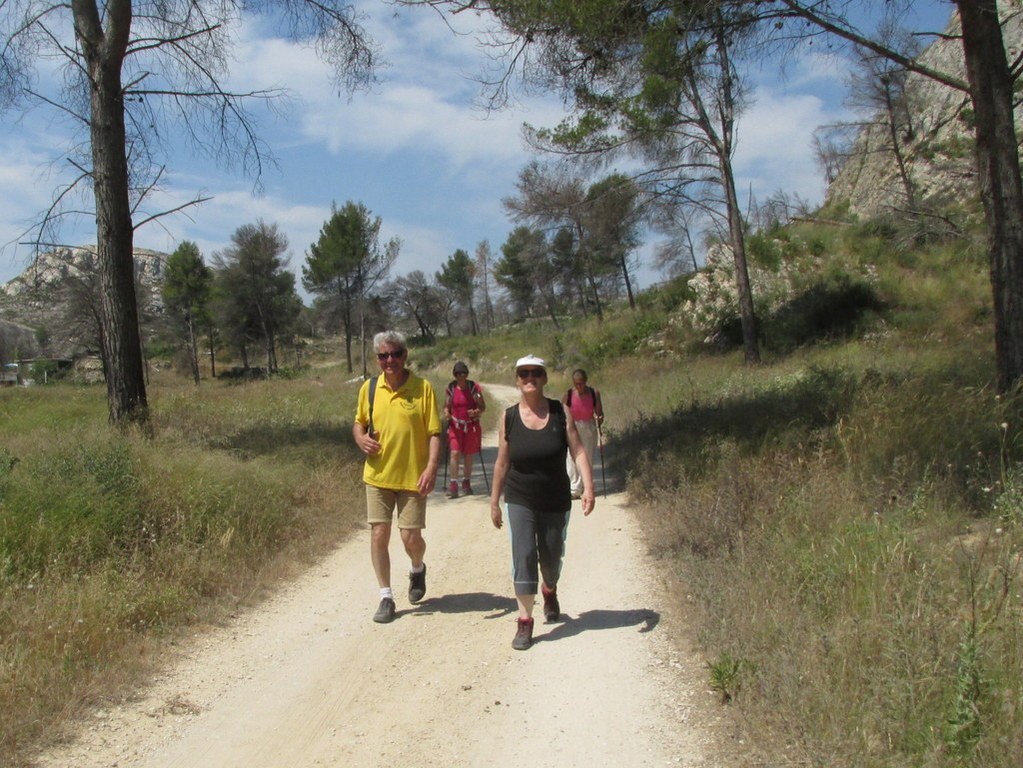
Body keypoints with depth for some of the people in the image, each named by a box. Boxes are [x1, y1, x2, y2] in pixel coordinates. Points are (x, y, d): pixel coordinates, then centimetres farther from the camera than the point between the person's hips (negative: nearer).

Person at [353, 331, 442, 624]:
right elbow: (359, 422, 17)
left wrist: (432, 468, -19)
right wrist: (361, 438, -6)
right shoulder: (369, 388, 2)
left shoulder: (423, 388, -8)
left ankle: (418, 569, 35)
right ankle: (386, 597, 16)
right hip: (378, 476, 3)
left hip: (412, 477, -3)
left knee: (411, 538, 0)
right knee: (378, 535, 2)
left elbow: (434, 433, -8)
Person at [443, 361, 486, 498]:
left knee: (469, 455, 7)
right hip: (456, 425, 0)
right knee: (455, 453, -12)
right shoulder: (451, 388, 0)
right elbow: (446, 406, 8)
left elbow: (483, 407, -1)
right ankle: (453, 484, -12)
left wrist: (476, 411, -22)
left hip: (471, 426, 0)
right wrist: (446, 413, -14)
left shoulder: (474, 387, -4)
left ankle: (466, 483, 22)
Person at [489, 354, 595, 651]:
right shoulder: (508, 418, -5)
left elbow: (578, 450, -10)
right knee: (523, 556, -13)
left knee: (551, 557, 15)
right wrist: (494, 502, 6)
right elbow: (502, 463, 2)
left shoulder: (560, 412, -7)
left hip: (556, 501, 1)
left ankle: (549, 592, 49)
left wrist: (588, 486, -22)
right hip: (519, 501, -1)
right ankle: (525, 621, -2)